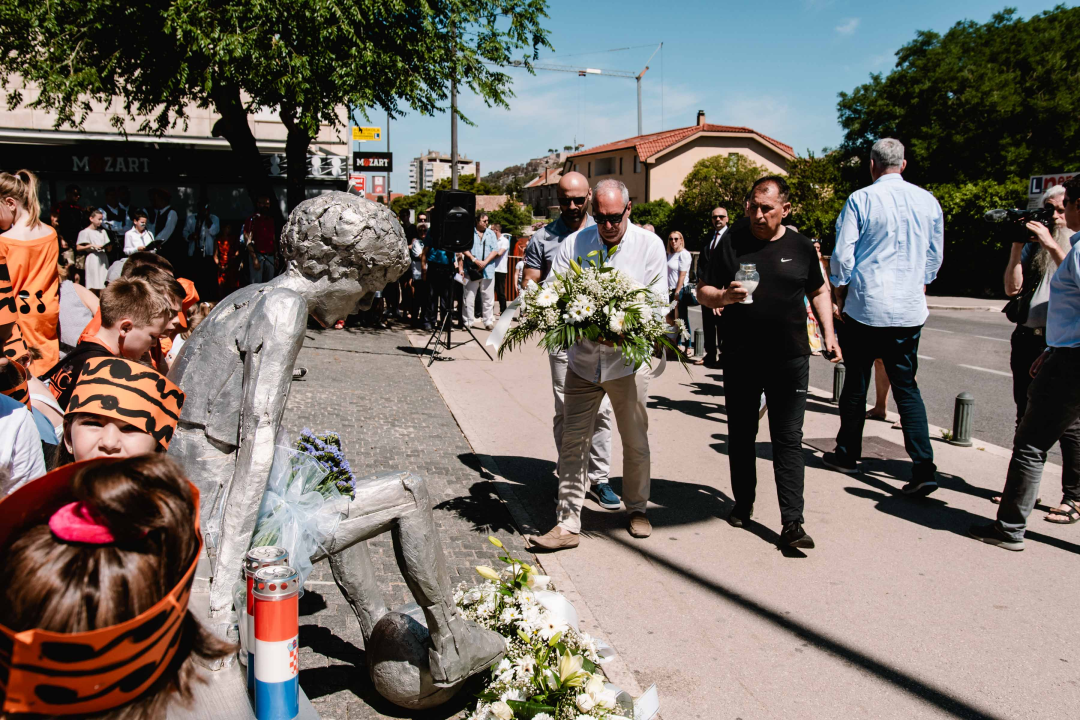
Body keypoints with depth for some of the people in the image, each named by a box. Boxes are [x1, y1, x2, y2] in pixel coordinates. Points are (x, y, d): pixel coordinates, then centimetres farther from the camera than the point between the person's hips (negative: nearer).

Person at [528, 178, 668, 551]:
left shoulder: (649, 244, 0)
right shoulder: (573, 243, 3)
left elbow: (658, 300, -5)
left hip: (628, 357, -1)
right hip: (582, 359, 1)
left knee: (635, 441, 11)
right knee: (573, 441, 1)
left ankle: (637, 509, 32)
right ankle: (567, 523, 8)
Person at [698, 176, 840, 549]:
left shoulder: (801, 246, 5)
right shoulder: (731, 242, 0)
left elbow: (819, 292, 17)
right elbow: (703, 292, 1)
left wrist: (829, 334, 7)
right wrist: (725, 296, -20)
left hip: (790, 359, 0)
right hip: (740, 359, 0)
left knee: (788, 440, -1)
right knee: (741, 436, 12)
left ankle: (792, 522, 1)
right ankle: (743, 503, 30)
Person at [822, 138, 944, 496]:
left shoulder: (860, 199, -8)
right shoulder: (928, 201, 4)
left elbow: (842, 255, -8)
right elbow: (935, 256, 13)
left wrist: (841, 293, 6)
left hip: (865, 306, -3)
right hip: (910, 309, 3)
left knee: (856, 383, 11)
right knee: (906, 386, 7)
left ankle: (847, 454, 25)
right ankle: (924, 467, -3)